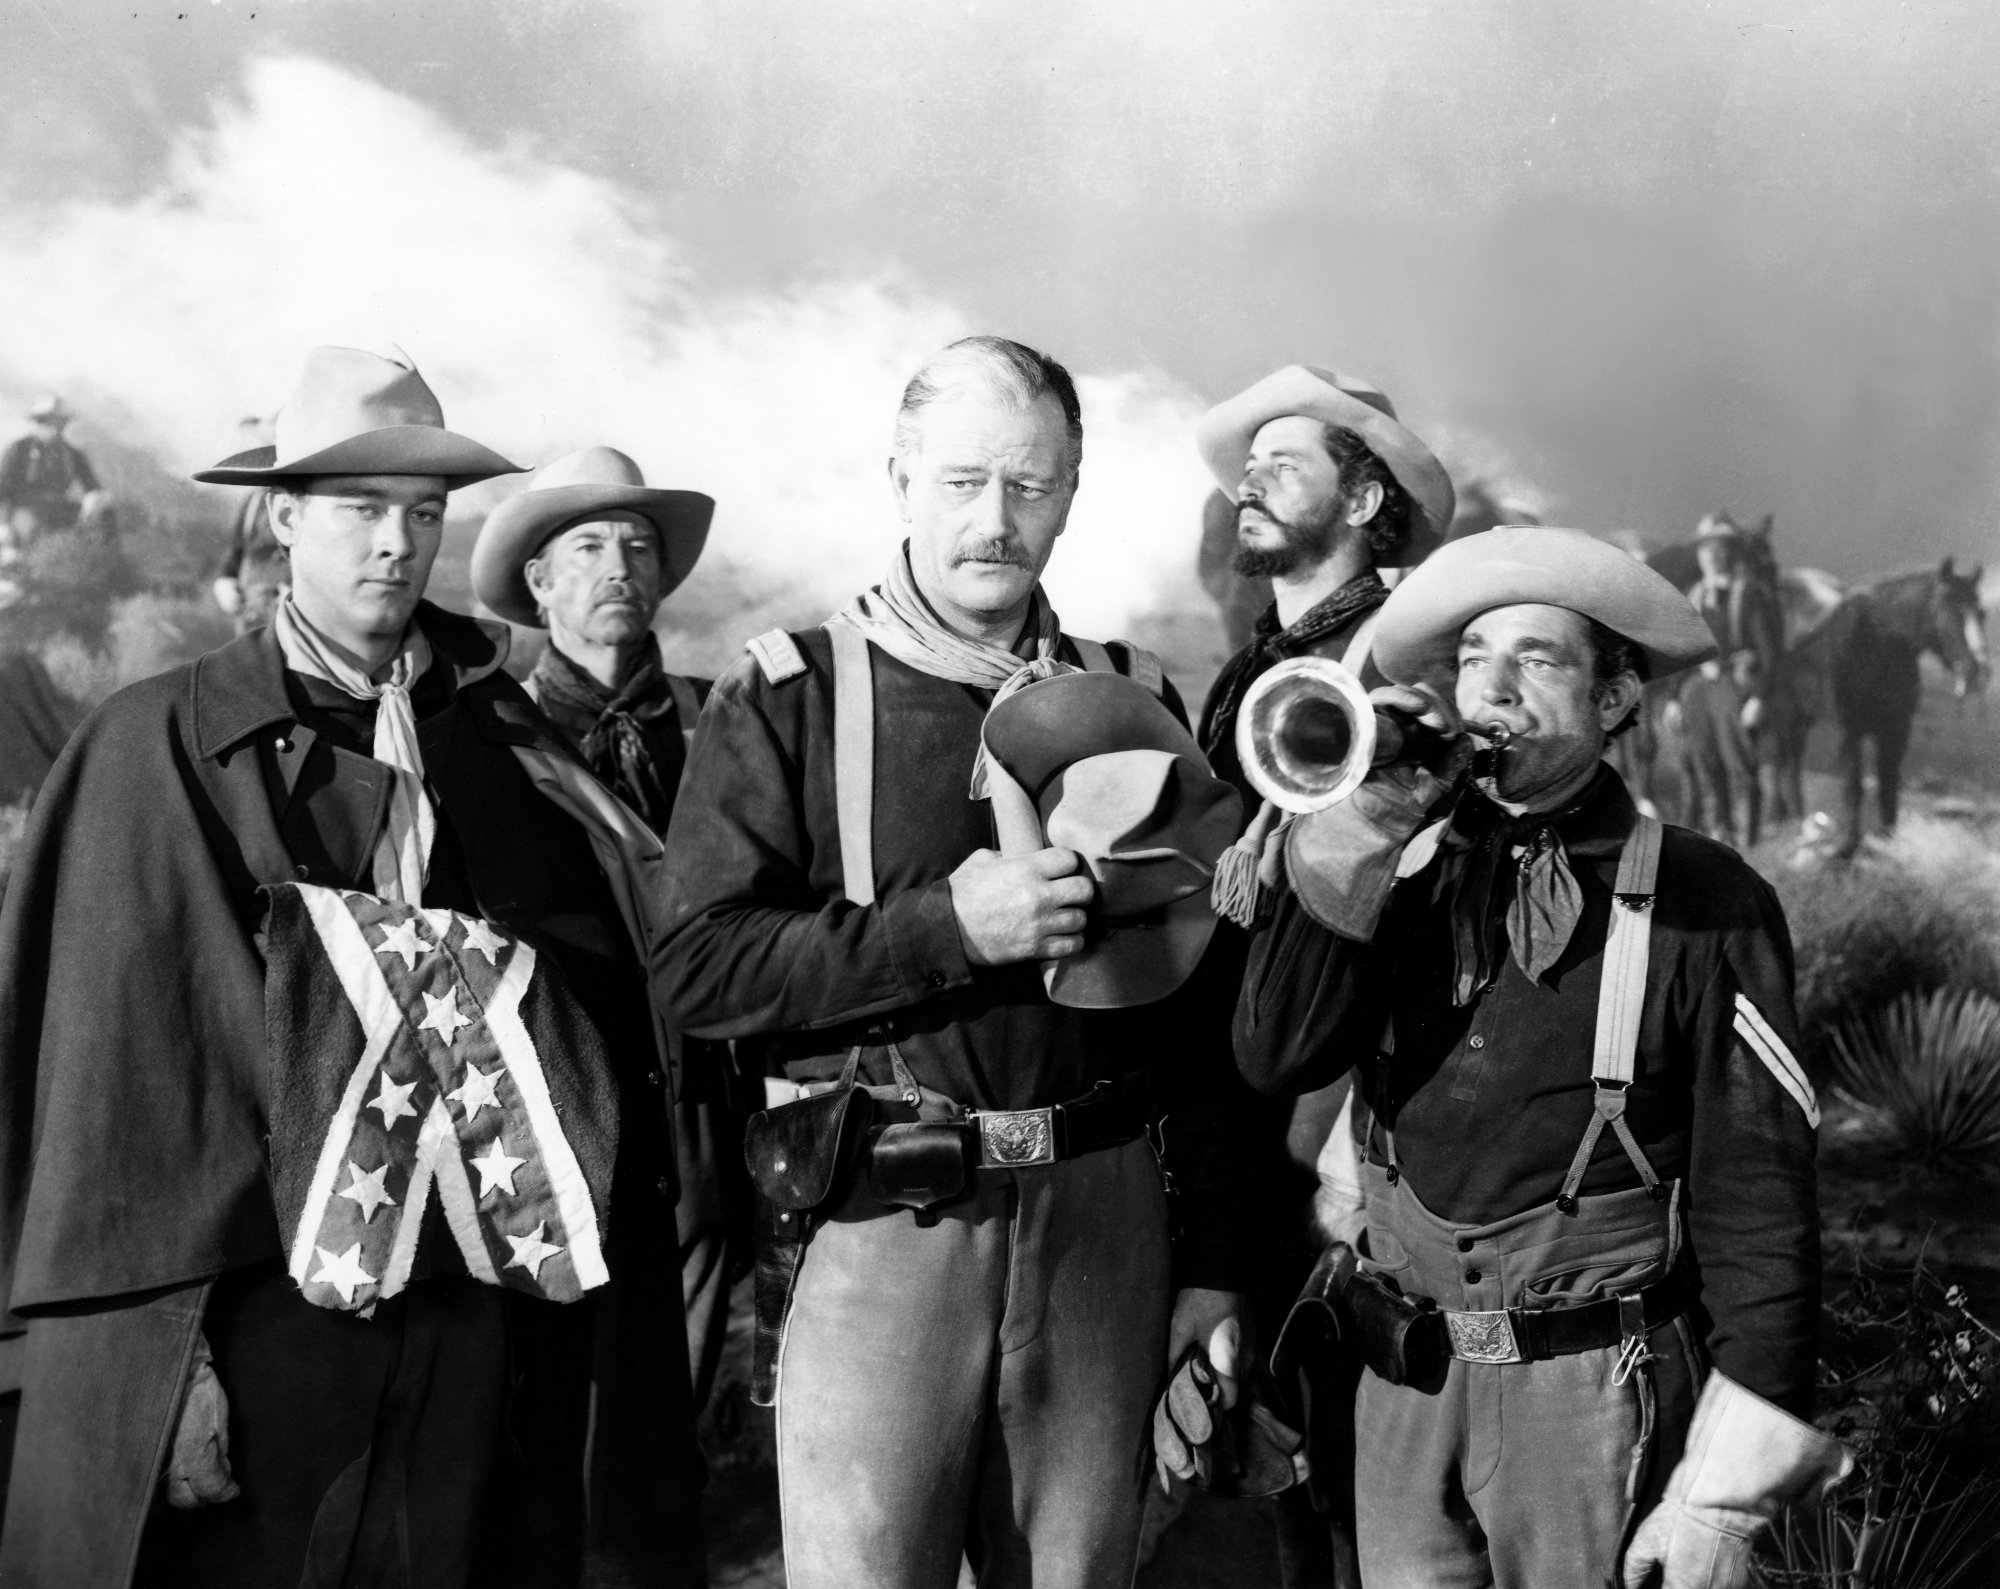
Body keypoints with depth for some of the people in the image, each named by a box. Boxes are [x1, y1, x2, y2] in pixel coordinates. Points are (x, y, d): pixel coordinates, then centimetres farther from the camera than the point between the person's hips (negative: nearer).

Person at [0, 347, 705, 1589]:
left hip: (497, 1307, 3)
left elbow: (604, 974, 9)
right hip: (260, 1307, -3)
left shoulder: (512, 742, 11)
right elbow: (124, 1042, -6)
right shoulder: (166, 744, 0)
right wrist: (161, 1339, -11)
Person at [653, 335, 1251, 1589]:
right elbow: (701, 967, -7)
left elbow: (1194, 992, 11)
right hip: (878, 1225, -3)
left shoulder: (1132, 701, 10)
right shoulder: (791, 698, 1)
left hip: (1102, 1225, 3)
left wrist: (1211, 1261, 9)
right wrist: (946, 925, -17)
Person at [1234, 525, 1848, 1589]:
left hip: (1600, 1394, -3)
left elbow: (1757, 1197, -10)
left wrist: (1728, 1490, -13)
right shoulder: (1399, 872, 4)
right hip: (1406, 1381, 4)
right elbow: (1275, 1057, -8)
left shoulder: (1706, 904, -8)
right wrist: (1357, 832, -16)